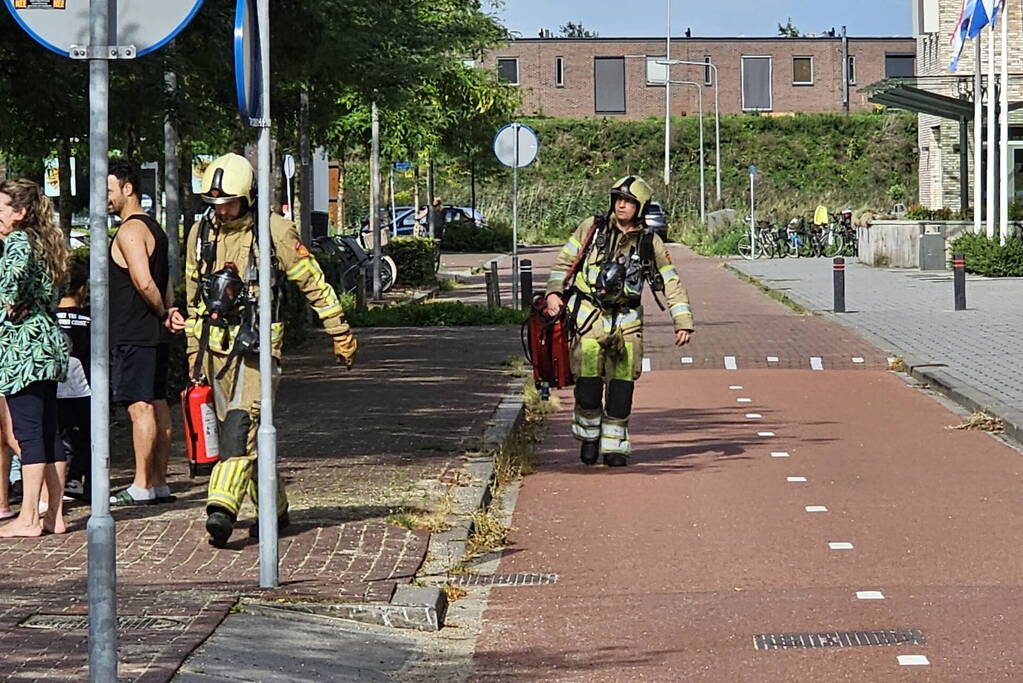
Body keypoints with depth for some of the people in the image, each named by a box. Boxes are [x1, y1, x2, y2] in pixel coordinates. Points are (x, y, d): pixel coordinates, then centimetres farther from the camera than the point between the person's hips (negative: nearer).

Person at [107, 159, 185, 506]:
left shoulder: (130, 231, -13)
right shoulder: (154, 228, 19)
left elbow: (144, 282, -23)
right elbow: (164, 283, 20)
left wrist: (162, 314, -10)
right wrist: (169, 312, 6)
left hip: (132, 334, -10)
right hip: (153, 334, 10)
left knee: (140, 406, -9)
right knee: (157, 405, 9)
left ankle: (141, 486, -9)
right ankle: (159, 483, 13)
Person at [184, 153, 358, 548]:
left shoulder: (274, 231, -5)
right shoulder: (200, 234, 10)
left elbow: (314, 284, 2)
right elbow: (194, 298, 20)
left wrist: (340, 334, 4)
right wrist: (195, 353, 20)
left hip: (257, 344, -5)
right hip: (216, 346, 5)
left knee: (241, 423, -19)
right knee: (240, 431, 8)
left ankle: (222, 507, -30)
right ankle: (273, 508, 20)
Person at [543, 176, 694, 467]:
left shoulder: (650, 243, 4)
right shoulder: (592, 228, 3)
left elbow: (672, 284, 7)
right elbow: (565, 260, 9)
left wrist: (683, 323, 0)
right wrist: (554, 292, -4)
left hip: (626, 320, 1)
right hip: (588, 316, -1)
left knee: (622, 388, -3)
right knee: (589, 387, -8)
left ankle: (614, 446, 9)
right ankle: (588, 436, 15)